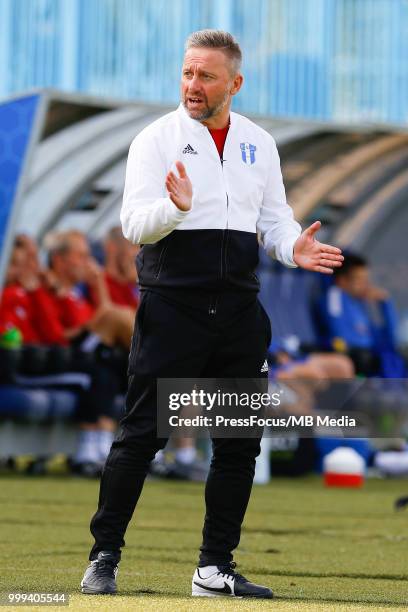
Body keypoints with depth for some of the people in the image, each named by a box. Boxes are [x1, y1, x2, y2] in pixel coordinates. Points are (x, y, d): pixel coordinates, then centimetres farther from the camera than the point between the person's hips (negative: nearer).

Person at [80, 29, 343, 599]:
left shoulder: (259, 143, 12)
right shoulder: (157, 139, -2)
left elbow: (274, 219, 16)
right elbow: (134, 224, -11)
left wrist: (294, 247, -6)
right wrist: (175, 207, -31)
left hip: (240, 312, 5)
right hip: (171, 309, -5)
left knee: (239, 444, 6)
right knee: (141, 434, -6)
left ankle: (215, 568, 15)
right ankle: (104, 559, 2)